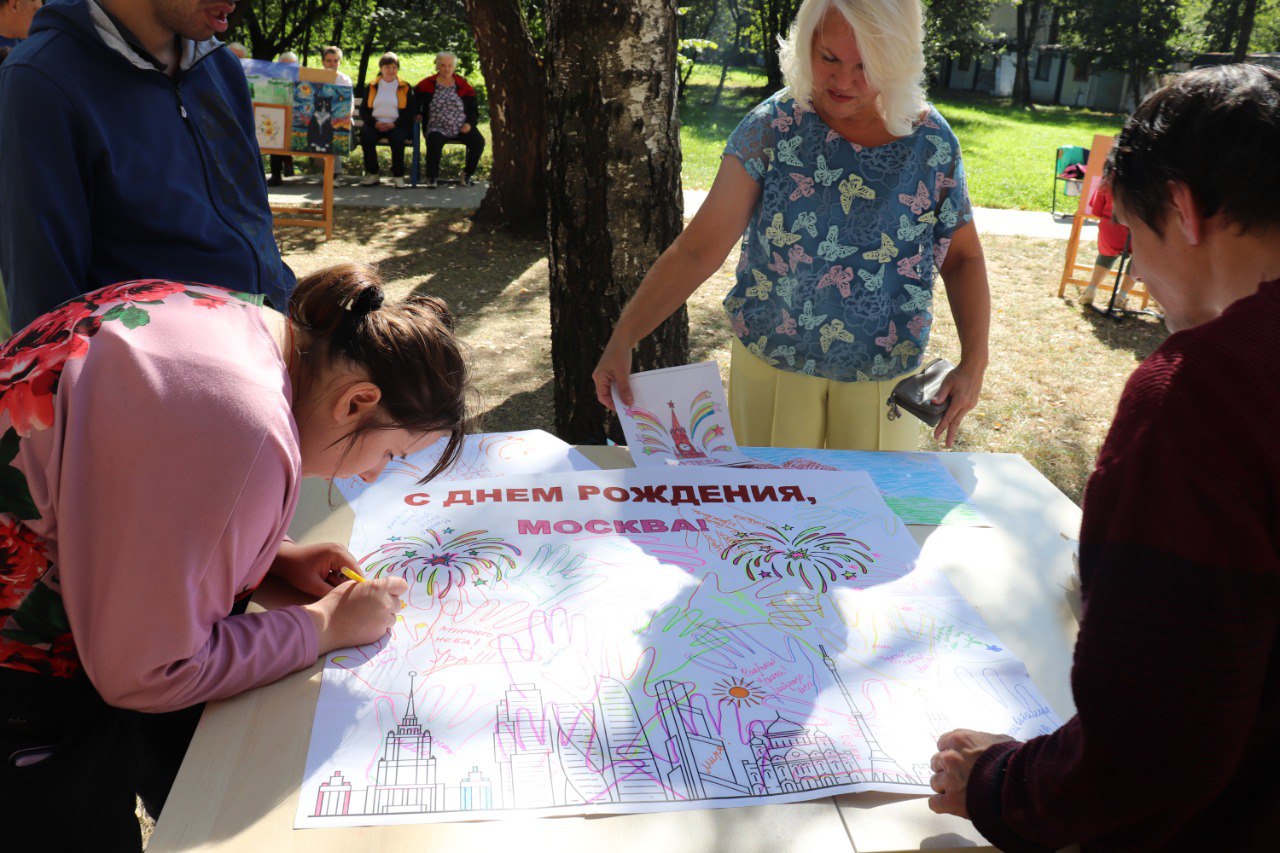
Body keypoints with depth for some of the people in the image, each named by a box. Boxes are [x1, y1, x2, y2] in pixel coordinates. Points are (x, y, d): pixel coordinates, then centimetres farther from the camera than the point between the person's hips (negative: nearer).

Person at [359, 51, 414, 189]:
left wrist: (394, 124, -12)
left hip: (397, 125, -2)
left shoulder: (405, 88, 11)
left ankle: (398, 175, -20)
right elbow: (363, 110, 11)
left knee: (397, 138, -35)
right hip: (375, 124, 2)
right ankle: (372, 174, -18)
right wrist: (374, 122, -10)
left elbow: (410, 112, 4)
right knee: (366, 136, -30)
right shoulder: (372, 87, 16)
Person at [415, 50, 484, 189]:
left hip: (461, 129, 2)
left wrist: (470, 123, -2)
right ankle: (432, 177, -21)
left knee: (479, 141, -22)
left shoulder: (463, 85, 10)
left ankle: (467, 174, -1)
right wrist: (418, 115, -1)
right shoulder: (427, 85, 6)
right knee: (434, 140, -36)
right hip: (437, 129, -2)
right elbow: (415, 103, 16)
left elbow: (473, 108, 14)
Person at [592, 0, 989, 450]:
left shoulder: (932, 141, -8)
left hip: (883, 375, 1)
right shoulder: (771, 126, -12)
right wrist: (623, 337, -26)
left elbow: (962, 258, 3)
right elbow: (699, 248, -17)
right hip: (771, 361, -1)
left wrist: (973, 362, -10)